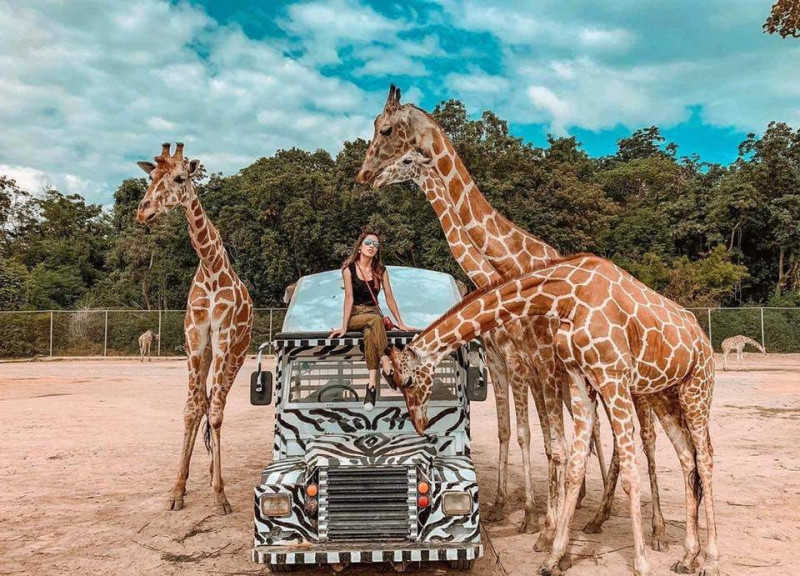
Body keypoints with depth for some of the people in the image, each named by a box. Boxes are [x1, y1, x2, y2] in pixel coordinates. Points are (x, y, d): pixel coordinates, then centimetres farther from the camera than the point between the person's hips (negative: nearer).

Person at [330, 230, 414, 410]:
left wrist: (400, 323, 2)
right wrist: (344, 327, -17)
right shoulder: (349, 268, -5)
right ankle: (387, 363, -42)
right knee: (376, 320, -35)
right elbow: (349, 298, -11)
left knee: (370, 333, -34)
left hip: (373, 313, 2)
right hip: (354, 316, -2)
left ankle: (372, 384, -44)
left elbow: (389, 297, 5)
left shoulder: (381, 270, 5)